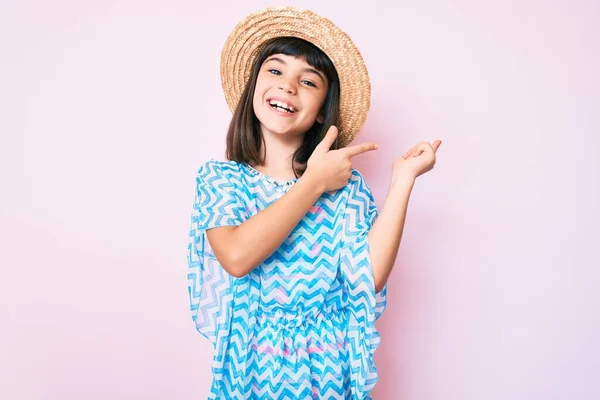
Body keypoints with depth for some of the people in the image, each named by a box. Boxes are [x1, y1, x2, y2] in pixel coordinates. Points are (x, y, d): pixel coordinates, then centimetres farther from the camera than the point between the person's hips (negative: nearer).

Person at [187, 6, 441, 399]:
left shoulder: (346, 184, -6)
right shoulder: (219, 177, -6)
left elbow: (369, 278, -18)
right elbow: (236, 257, -24)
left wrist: (402, 178, -18)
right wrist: (314, 182, -18)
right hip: (250, 368, 0)